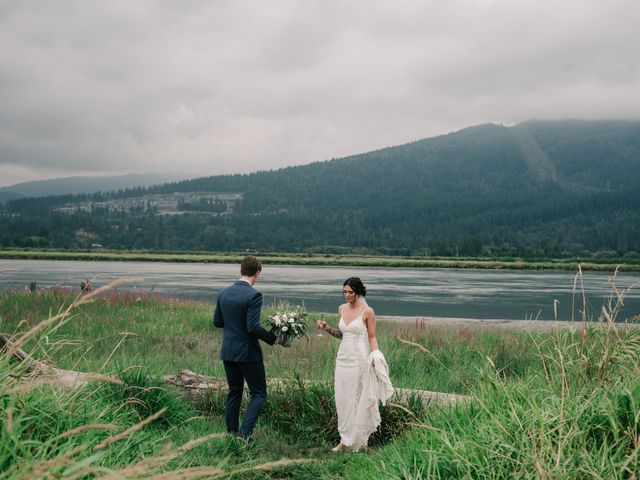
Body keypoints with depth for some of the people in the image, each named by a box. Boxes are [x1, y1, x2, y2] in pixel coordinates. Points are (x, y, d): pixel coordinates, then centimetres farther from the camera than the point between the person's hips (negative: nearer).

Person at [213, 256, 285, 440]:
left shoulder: (223, 293, 2)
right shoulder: (253, 295, -18)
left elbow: (217, 322, 9)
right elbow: (254, 328, -23)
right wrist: (275, 339, -12)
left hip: (228, 351, 7)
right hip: (248, 352, -7)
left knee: (234, 392, 19)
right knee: (259, 394, 6)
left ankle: (232, 432, 24)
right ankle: (245, 432, -5)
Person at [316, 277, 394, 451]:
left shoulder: (367, 312, -9)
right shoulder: (342, 309, 8)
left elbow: (372, 337, -6)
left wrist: (375, 356, -20)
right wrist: (327, 328, 3)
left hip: (359, 360, -6)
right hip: (343, 357, 6)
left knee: (358, 399, 2)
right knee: (342, 398, 6)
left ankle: (357, 439, 15)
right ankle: (345, 438, 17)